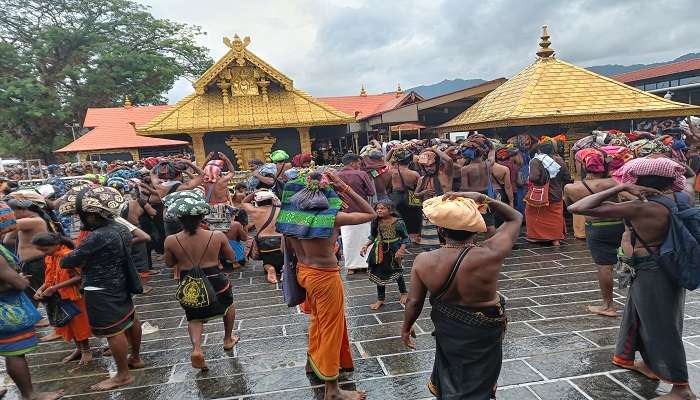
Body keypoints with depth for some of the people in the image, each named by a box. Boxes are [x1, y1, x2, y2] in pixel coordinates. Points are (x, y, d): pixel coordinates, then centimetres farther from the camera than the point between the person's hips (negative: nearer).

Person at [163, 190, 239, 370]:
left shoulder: (171, 241, -13)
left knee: (194, 318, 24)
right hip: (215, 281, 0)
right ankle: (228, 339, 44)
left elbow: (169, 263, 5)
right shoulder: (217, 236, -14)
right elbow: (232, 257, 1)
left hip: (189, 287, 1)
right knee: (228, 305, 30)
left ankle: (196, 349, 1)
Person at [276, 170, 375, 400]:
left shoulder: (291, 213, -6)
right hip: (325, 277, -7)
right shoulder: (332, 216, -22)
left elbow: (290, 248, 6)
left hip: (303, 271, 7)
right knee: (331, 328, 8)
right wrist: (344, 188, -17)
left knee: (318, 319, 29)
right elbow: (370, 214, -13)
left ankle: (313, 361, 50)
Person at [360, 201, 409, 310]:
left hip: (394, 250, -3)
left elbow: (405, 238, -8)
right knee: (379, 274, 9)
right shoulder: (376, 222, -7)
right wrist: (366, 246, -8)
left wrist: (401, 249, -20)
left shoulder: (398, 223, -17)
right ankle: (380, 299, 25)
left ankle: (403, 293, 41)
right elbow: (372, 237, 6)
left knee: (397, 272, 14)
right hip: (380, 251, 3)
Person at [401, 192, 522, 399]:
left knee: (450, 379, 32)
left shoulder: (423, 261, -22)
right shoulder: (490, 255, -29)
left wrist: (406, 327, 8)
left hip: (447, 328, 3)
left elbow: (414, 302, -9)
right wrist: (483, 199, -20)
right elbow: (515, 218, -13)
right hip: (483, 333, -2)